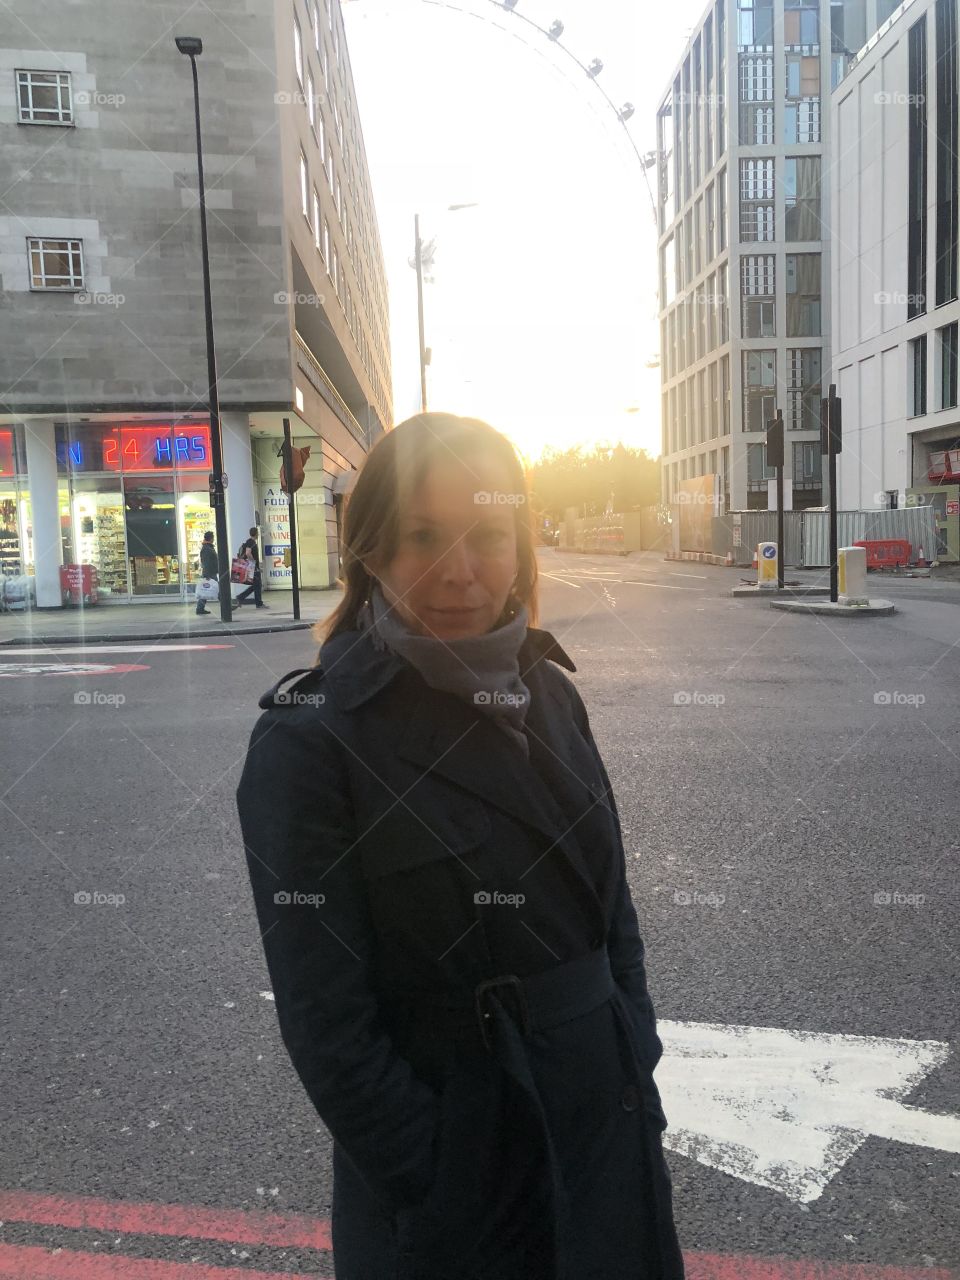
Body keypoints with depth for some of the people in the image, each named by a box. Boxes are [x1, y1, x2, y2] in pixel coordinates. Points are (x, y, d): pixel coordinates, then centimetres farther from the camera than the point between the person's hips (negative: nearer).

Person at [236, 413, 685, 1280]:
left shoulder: (549, 694, -3)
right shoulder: (308, 738, -20)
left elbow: (612, 911, 6)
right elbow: (329, 1018, -17)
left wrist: (638, 1074, 4)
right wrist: (434, 1194, -13)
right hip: (451, 1158, -5)